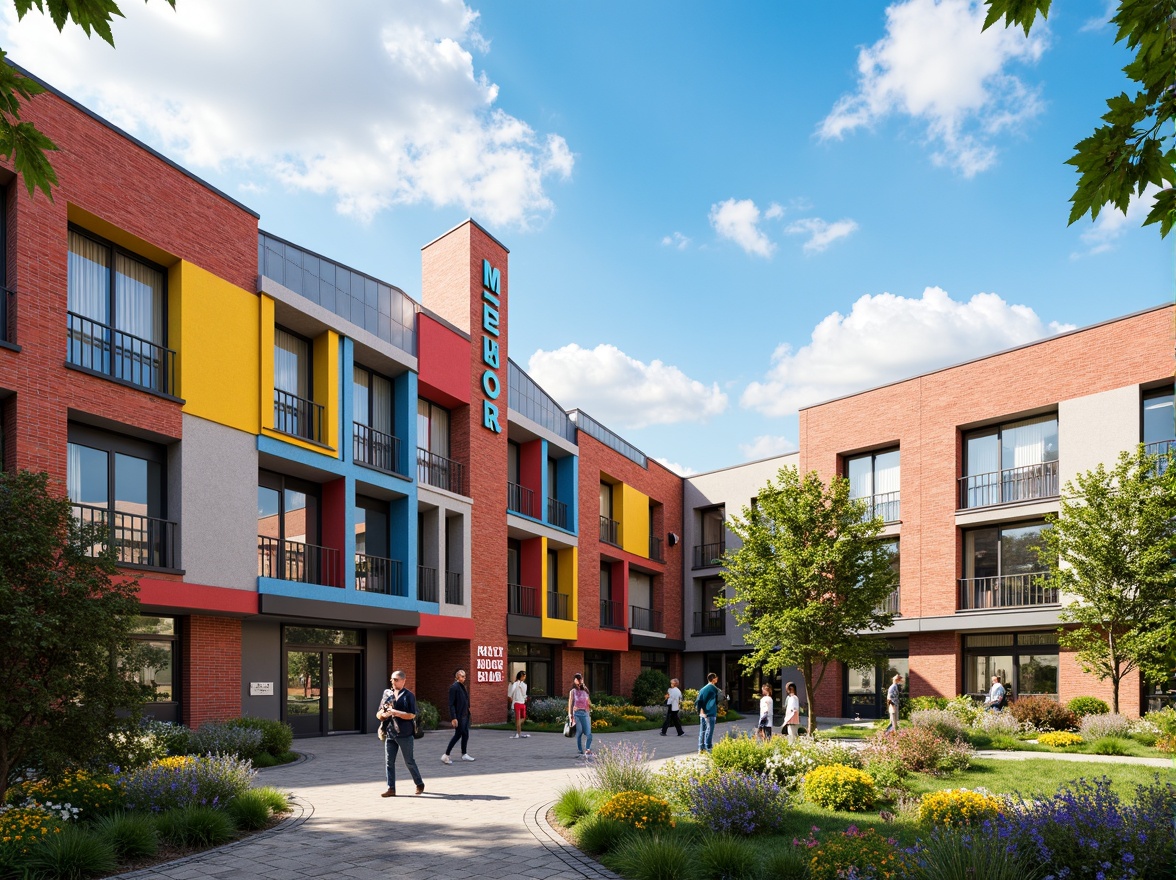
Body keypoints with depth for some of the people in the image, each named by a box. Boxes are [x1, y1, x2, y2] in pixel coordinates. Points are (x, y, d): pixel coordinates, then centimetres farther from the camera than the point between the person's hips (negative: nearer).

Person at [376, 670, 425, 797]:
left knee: (409, 761, 5)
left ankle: (419, 784, 23)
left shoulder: (408, 695, -5)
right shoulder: (387, 694, 9)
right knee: (389, 761, 1)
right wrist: (383, 714, -11)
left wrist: (394, 712, -19)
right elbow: (378, 714, 12)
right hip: (389, 733, 5)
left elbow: (411, 715, -14)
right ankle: (391, 789, 7)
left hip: (404, 734, -5)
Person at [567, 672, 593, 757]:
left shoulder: (585, 691, 14)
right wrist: (570, 716, -5)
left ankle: (587, 750, -14)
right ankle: (581, 752, 4)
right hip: (577, 713, -3)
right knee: (579, 733, -2)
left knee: (589, 733, -11)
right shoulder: (573, 691, 4)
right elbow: (570, 704, 1)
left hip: (585, 713, 3)